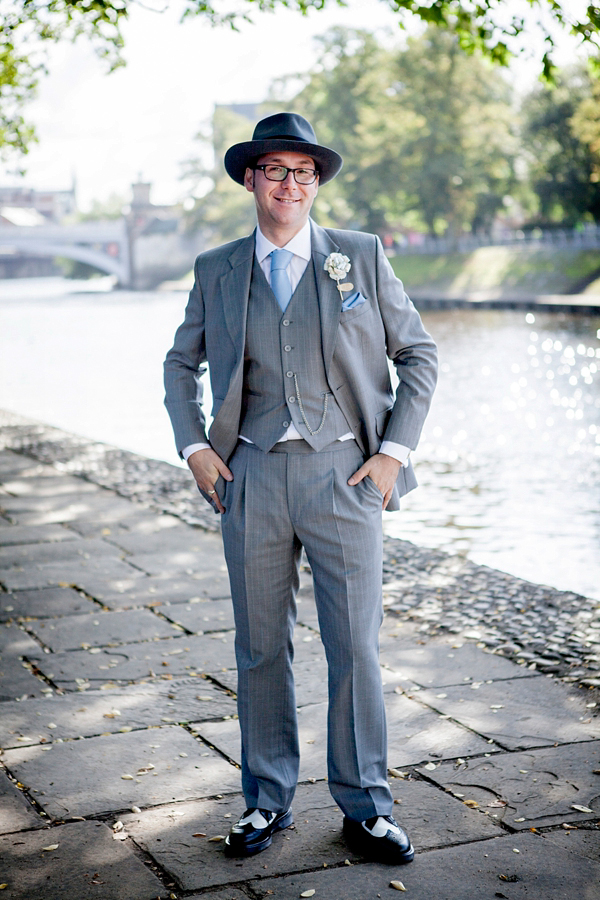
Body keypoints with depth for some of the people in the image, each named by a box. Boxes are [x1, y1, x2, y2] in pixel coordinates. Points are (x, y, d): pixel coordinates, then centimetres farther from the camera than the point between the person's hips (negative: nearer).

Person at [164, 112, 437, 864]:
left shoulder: (361, 257, 3)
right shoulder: (216, 271, 8)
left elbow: (418, 356, 7)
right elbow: (181, 364, 19)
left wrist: (395, 450, -2)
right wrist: (194, 447, 6)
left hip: (343, 472, -1)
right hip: (253, 475, 2)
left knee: (355, 646, 1)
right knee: (260, 648, 8)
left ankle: (365, 809, 16)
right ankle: (267, 800, 23)